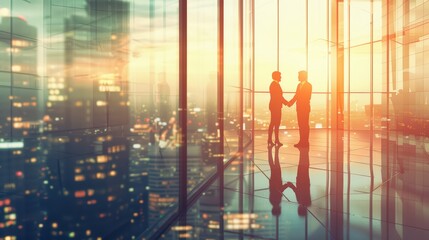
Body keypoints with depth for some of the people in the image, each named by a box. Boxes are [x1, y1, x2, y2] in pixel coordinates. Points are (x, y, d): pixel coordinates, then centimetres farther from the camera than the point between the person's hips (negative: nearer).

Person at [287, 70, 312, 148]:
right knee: (300, 125, 8)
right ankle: (301, 141, 13)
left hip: (305, 108, -7)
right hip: (299, 108, 7)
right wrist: (290, 102, 0)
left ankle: (305, 142, 1)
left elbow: (307, 97, -14)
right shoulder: (299, 85, 16)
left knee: (305, 125, -4)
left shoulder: (308, 85, -7)